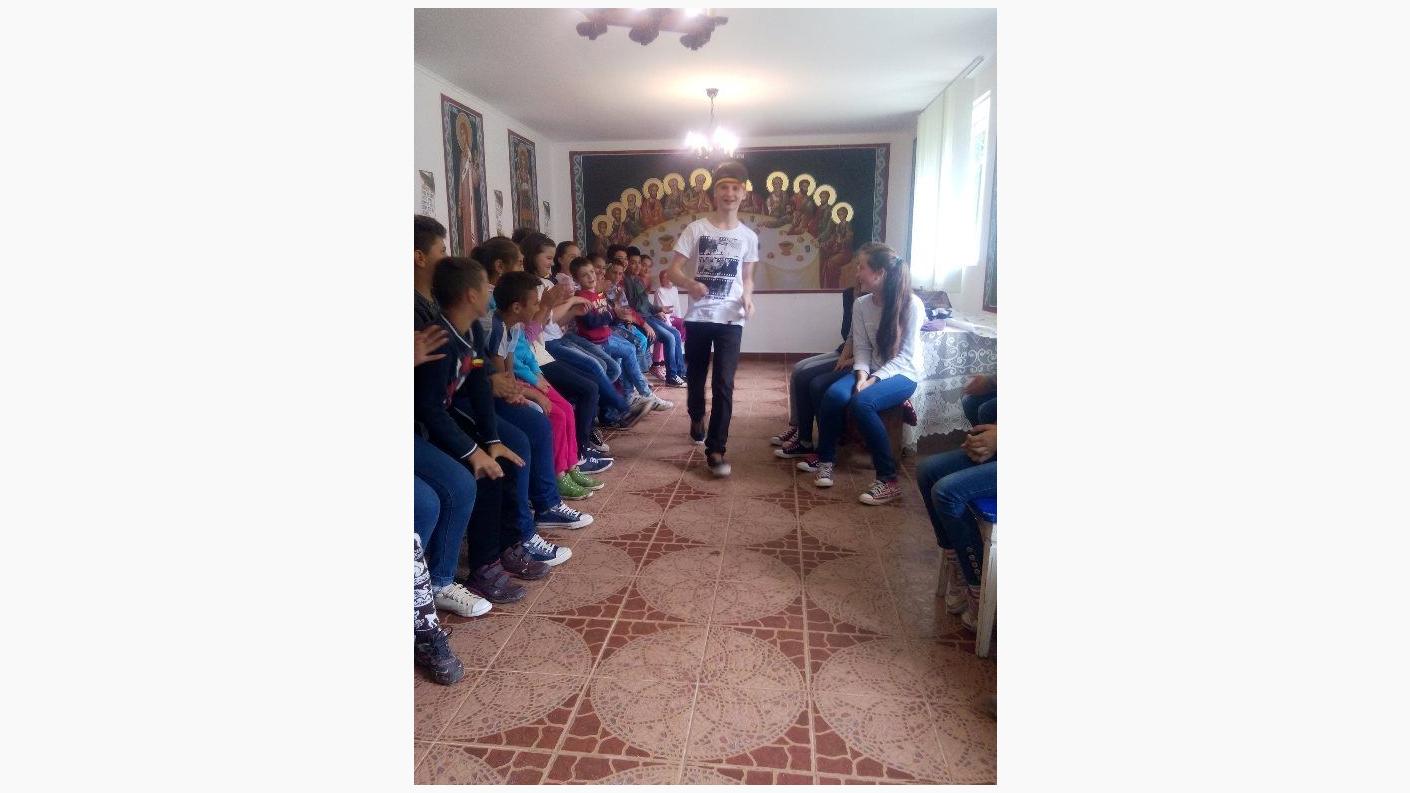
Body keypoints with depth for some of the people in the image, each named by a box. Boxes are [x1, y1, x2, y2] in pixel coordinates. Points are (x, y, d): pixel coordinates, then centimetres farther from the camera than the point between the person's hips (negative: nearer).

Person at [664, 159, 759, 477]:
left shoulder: (749, 236, 5)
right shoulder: (696, 229, -2)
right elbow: (673, 270, -4)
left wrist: (748, 297, -7)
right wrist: (690, 284, -25)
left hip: (731, 319, 0)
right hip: (698, 316, 0)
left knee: (724, 384, -8)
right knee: (695, 377, 15)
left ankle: (715, 450, -3)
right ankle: (697, 418, 46)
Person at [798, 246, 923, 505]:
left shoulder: (912, 304, -15)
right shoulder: (861, 304, 1)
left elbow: (905, 355, -16)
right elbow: (862, 347, 2)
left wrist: (874, 379, -24)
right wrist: (862, 374, -18)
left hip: (903, 374, -5)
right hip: (872, 371, 5)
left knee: (861, 402, -33)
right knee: (834, 394, -25)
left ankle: (888, 480, -24)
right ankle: (826, 459, -3)